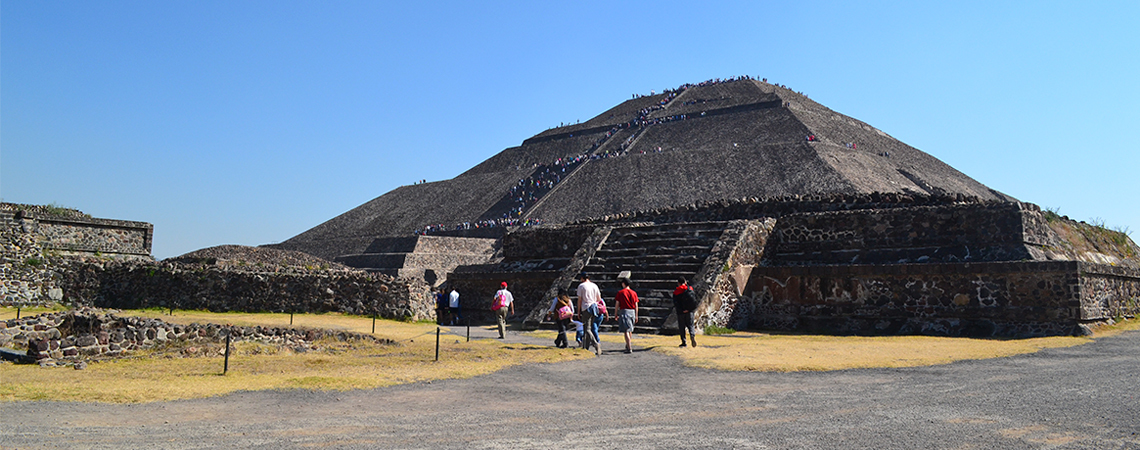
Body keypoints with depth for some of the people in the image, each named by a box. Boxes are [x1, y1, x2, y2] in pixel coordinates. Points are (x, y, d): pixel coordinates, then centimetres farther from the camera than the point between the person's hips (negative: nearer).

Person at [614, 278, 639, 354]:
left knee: (626, 331, -6)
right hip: (632, 312, 4)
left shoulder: (620, 293, -3)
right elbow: (636, 306, 6)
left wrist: (616, 315, 4)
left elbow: (617, 304, -3)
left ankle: (629, 348, -13)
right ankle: (629, 344, 32)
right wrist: (636, 316, 10)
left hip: (624, 311, -4)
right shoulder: (634, 293, 6)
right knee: (630, 330, 22)